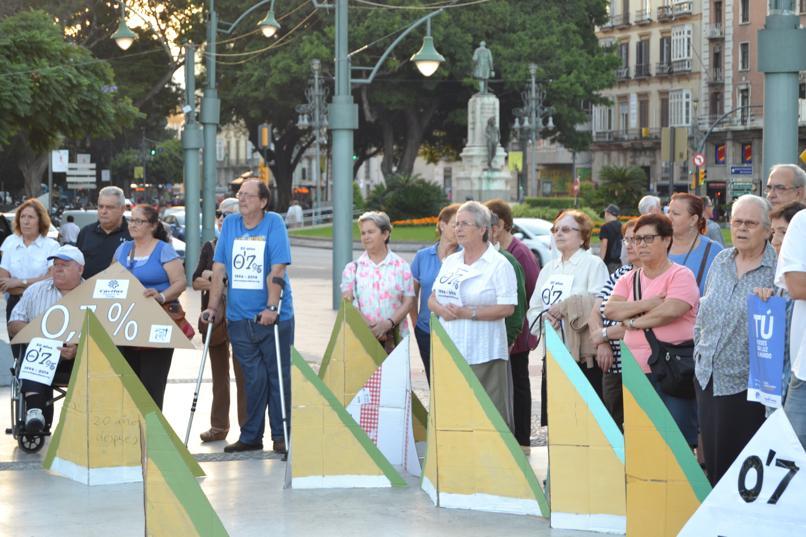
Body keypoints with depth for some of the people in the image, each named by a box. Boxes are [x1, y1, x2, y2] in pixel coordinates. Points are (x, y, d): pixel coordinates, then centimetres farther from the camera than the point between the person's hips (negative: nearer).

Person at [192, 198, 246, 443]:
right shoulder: (210, 247, 12)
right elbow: (196, 281, 8)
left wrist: (213, 279, -12)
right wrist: (217, 283, -12)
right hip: (214, 315, 5)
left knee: (243, 373, -5)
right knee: (219, 374, 12)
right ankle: (218, 426, 18)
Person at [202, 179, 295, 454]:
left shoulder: (274, 223, -5)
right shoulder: (230, 224, 8)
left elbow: (277, 270, -13)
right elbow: (219, 268, 8)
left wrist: (272, 308, -20)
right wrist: (213, 306, 3)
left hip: (273, 317, -3)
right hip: (239, 316, 3)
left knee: (278, 377, 1)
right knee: (253, 379, 5)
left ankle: (281, 436, 10)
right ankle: (251, 436, 14)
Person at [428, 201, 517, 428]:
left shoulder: (498, 265, -4)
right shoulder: (450, 261, 16)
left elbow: (507, 308, -13)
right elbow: (433, 299, 20)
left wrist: (467, 313, -16)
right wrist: (442, 310, -5)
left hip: (484, 354, -6)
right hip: (449, 349, 6)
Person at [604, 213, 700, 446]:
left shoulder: (681, 275, -2)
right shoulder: (628, 279, 17)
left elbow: (671, 311, -18)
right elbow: (610, 310, 1)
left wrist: (633, 321, -5)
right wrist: (648, 305, -10)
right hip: (637, 370, 6)